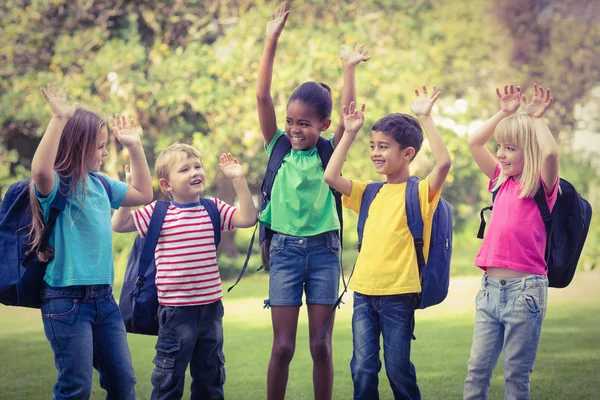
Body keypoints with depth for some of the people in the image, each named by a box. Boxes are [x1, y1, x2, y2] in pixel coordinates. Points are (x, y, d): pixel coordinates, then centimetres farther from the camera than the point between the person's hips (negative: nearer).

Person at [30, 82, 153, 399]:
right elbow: (39, 170, -36)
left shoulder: (100, 183, 11)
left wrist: (134, 146, 19)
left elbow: (143, 194, 25)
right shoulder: (56, 183, -11)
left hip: (104, 297, 7)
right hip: (66, 300, -7)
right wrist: (59, 118, -35)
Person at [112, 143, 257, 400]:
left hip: (211, 305, 4)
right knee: (169, 377, 4)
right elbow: (119, 225, -4)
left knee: (210, 374, 16)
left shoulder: (213, 209, 4)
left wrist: (238, 179, -8)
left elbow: (247, 218, -4)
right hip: (176, 309, -4)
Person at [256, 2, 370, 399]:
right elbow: (263, 97, -7)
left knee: (321, 346, 3)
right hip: (285, 248, 0)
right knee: (283, 346, 0)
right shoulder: (279, 147, 2)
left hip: (323, 249, 0)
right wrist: (272, 42, -14)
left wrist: (349, 69, -16)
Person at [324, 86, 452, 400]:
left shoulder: (420, 192, -3)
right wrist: (350, 133, 8)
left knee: (398, 368, 1)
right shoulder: (370, 193, 13)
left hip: (399, 294, -5)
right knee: (363, 367, 3)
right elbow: (331, 176, 9)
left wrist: (425, 118, -19)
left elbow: (443, 162, -20)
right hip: (364, 291, 5)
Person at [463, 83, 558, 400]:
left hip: (524, 289, -6)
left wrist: (536, 117, -12)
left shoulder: (543, 185, -5)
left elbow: (550, 152, -26)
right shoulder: (502, 180, 12)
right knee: (477, 369, 5)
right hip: (491, 288, 6)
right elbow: (474, 143, 14)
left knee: (516, 374, 1)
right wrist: (505, 112, 8)